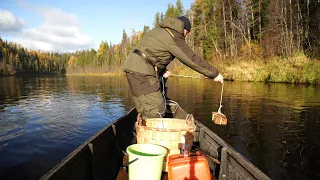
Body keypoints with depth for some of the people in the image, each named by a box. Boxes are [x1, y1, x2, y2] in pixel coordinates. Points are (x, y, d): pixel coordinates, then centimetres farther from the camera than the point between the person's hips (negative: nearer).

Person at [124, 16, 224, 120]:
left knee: (145, 109, 13)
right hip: (141, 71, -9)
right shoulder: (175, 38, -7)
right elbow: (193, 60, -7)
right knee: (156, 110, -7)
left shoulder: (159, 30, 20)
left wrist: (161, 70, 17)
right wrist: (215, 74, 1)